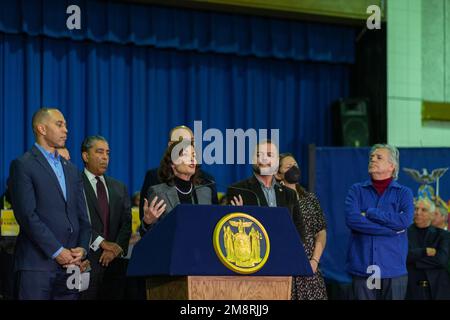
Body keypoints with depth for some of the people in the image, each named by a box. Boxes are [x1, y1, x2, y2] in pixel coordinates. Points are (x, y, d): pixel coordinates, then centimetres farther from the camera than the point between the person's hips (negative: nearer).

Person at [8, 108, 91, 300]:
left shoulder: (72, 170, 21)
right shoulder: (23, 165, -1)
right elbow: (27, 215, -10)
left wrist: (82, 248, -1)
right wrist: (57, 251, -13)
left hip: (71, 263, 6)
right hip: (37, 264, -6)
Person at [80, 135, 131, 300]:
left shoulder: (119, 188, 18)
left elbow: (126, 223, 11)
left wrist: (117, 248, -5)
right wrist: (102, 243, -16)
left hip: (114, 262, 5)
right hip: (85, 261, -5)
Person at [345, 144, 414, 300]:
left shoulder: (404, 193, 6)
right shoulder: (356, 190, 7)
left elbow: (405, 220, -12)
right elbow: (351, 219, -10)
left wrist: (369, 214, -9)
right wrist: (391, 229, -10)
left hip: (393, 268, 0)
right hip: (362, 266, 0)